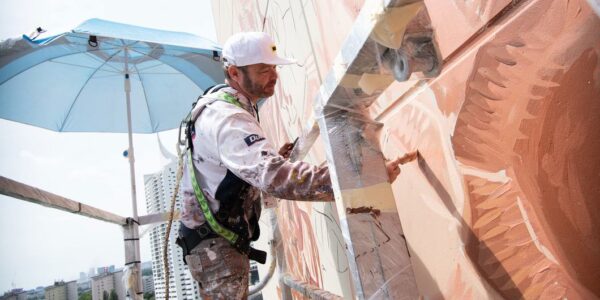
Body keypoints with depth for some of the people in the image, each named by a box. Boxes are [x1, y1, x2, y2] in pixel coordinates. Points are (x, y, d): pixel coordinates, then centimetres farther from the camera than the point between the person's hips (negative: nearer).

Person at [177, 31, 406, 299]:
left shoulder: (220, 104, 5)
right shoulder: (228, 119, -29)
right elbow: (278, 178, -45)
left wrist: (273, 158, 2)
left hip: (224, 235, 10)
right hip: (215, 242, -10)